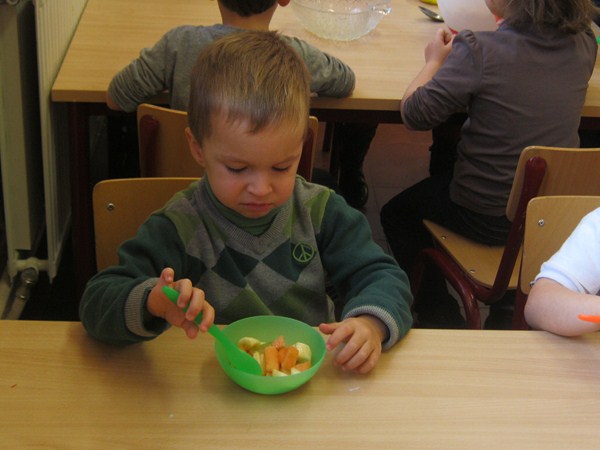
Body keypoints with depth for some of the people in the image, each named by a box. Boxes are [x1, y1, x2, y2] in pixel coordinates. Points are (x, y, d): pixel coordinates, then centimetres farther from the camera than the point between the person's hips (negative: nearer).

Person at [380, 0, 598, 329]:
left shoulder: (479, 51, -25)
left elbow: (414, 113, -17)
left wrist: (434, 62, 1)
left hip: (485, 219, -5)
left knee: (397, 214, 22)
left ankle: (440, 318, 27)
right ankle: (507, 313, 41)